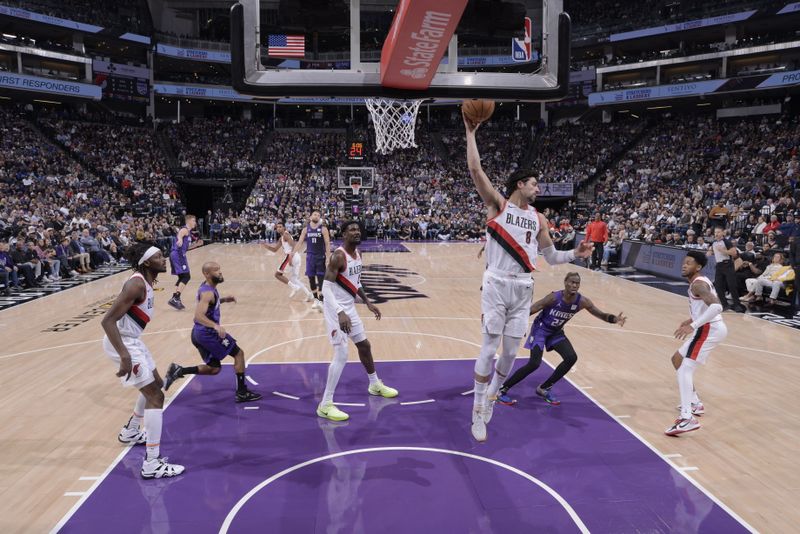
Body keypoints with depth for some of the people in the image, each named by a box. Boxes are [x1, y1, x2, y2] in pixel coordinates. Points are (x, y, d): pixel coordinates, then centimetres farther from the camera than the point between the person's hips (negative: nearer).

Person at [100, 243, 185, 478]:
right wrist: (124, 355, -36)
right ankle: (152, 463, -8)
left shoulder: (146, 282, 7)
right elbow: (108, 320, -29)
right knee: (155, 396, -10)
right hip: (122, 343, -10)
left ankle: (130, 432, 44)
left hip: (132, 340, 10)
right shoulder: (137, 284, -23)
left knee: (156, 385, 25)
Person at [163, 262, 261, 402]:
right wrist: (216, 326, -45)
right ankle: (242, 393, 3)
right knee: (239, 353, 1)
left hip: (200, 333, 9)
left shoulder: (207, 288, 9)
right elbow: (198, 315, -32)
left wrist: (224, 300, 15)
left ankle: (178, 370, 8)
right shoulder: (208, 292, -20)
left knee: (214, 369, 17)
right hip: (208, 333, -9)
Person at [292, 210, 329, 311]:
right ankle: (316, 299, 21)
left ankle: (320, 301, -9)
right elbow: (299, 242, 4)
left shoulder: (323, 229, -4)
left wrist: (327, 257, -15)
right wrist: (293, 253, -6)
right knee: (311, 278, 7)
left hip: (321, 257, -3)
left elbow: (327, 244, -7)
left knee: (321, 279, -7)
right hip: (310, 256, 3)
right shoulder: (306, 229, 4)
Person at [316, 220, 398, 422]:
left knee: (364, 345, 21)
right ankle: (325, 405, -5)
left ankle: (375, 385, 43)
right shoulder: (338, 256, -22)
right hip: (336, 310, -9)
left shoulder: (358, 254, 6)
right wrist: (340, 313, -40)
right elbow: (326, 288, -29)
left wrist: (368, 302, 18)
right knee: (341, 355, -14)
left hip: (350, 307, 9)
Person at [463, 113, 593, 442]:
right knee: (490, 348, -3)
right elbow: (475, 169, -11)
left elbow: (551, 257, 18)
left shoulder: (538, 219, 14)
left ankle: (491, 397, 33)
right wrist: (471, 133, -10)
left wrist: (575, 255, 0)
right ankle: (477, 410, 11)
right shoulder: (498, 204, 1)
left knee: (511, 352, 8)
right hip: (497, 285, -4)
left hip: (523, 289, 5)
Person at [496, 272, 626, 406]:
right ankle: (502, 390, -7)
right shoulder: (554, 297, -29)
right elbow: (530, 310, -26)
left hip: (556, 332, 6)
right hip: (541, 329, -6)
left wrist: (615, 319, -29)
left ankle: (543, 389, 11)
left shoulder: (582, 301, -16)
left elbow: (602, 315, -9)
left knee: (571, 358, -6)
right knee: (534, 363, -18)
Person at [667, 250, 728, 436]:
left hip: (709, 329, -11)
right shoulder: (701, 282, 17)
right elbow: (713, 305, 28)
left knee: (685, 368, -18)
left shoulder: (698, 284, -15)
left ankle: (688, 418, -28)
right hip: (710, 327, 11)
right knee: (678, 359, 22)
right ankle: (695, 404, 30)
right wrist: (692, 320, 24)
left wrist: (692, 326, -33)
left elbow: (717, 307, -30)